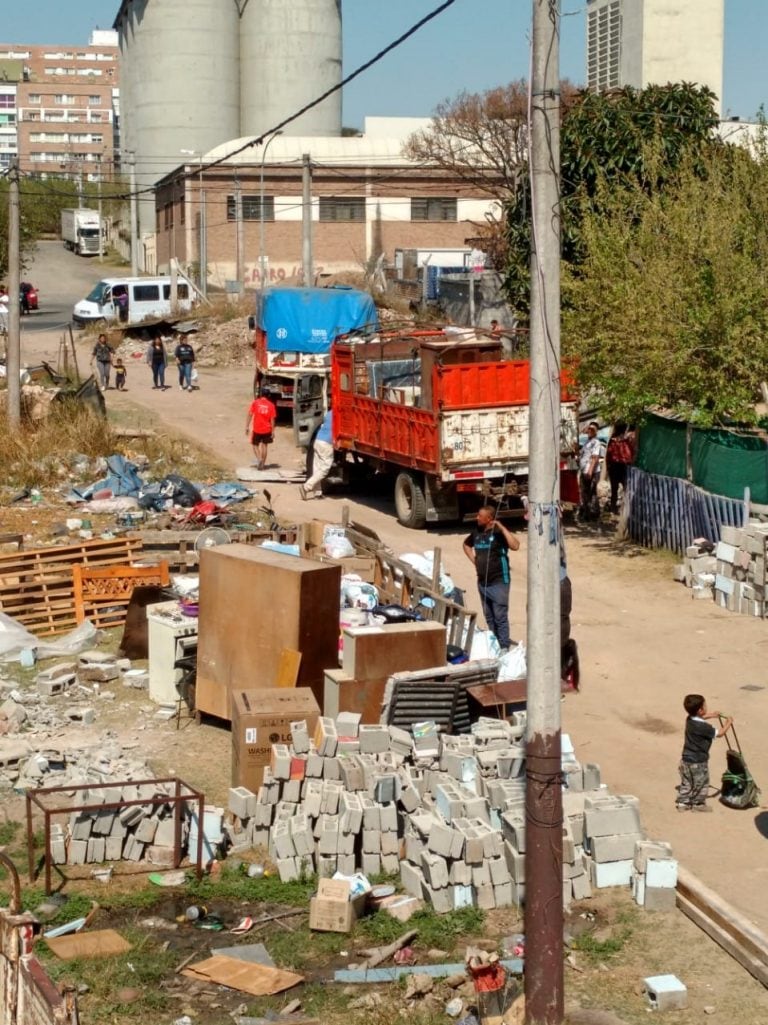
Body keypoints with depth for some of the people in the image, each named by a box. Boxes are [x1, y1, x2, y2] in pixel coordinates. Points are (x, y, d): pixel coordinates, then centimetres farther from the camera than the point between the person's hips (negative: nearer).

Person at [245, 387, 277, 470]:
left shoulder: (255, 402, -4)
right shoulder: (271, 405, -2)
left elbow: (249, 415, -8)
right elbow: (272, 419, -3)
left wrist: (247, 426, -4)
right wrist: (273, 431, 1)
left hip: (256, 429, -1)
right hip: (267, 429, 1)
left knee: (255, 445, 13)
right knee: (264, 445, 14)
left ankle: (259, 459, -10)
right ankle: (262, 463, 14)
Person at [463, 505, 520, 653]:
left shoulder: (498, 533, -13)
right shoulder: (477, 532, 7)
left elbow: (515, 546, -30)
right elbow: (466, 544, 28)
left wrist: (502, 527, -29)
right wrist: (474, 560, 14)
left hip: (498, 582, -7)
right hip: (482, 582, 7)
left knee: (500, 617, -5)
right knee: (489, 616, 16)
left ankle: (504, 648, 0)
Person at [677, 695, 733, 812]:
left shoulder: (690, 720, -4)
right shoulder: (703, 727, -28)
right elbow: (719, 733, -16)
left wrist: (710, 715, 22)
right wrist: (728, 723, -1)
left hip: (686, 759, 8)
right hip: (698, 762, -8)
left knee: (686, 783, 20)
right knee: (701, 784, 13)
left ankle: (682, 803, 27)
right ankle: (698, 804, 26)